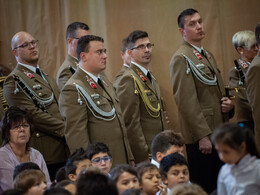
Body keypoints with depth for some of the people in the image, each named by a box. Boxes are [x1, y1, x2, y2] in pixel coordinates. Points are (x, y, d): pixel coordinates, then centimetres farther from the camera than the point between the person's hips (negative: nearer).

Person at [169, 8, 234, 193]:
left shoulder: (208, 55, 18)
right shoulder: (181, 58, -10)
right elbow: (187, 101, -17)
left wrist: (228, 104, 4)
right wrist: (203, 135, -21)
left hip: (219, 135, 9)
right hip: (201, 139, -9)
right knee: (204, 190, -5)